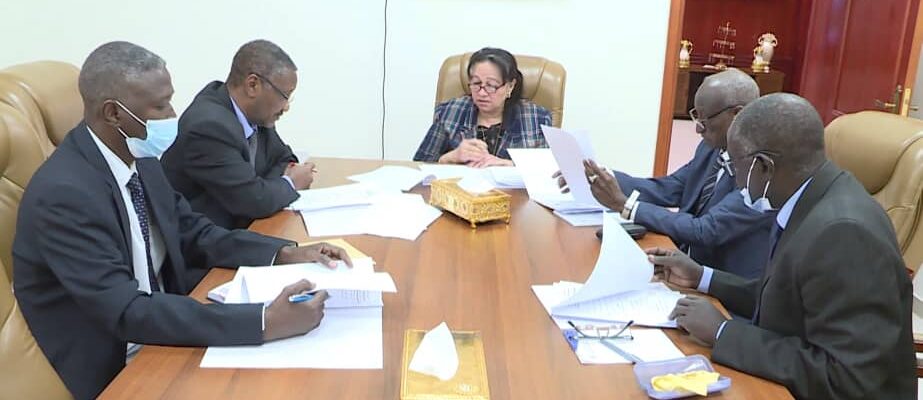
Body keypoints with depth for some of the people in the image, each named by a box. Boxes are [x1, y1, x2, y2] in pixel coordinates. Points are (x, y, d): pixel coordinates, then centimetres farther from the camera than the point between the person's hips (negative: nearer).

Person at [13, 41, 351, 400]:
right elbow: (128, 312, -29)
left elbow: (191, 232, 7)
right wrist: (266, 323, -35)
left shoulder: (138, 156, -2)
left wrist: (286, 253, -7)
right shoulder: (63, 193, -25)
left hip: (159, 331, 7)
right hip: (109, 368, -7)